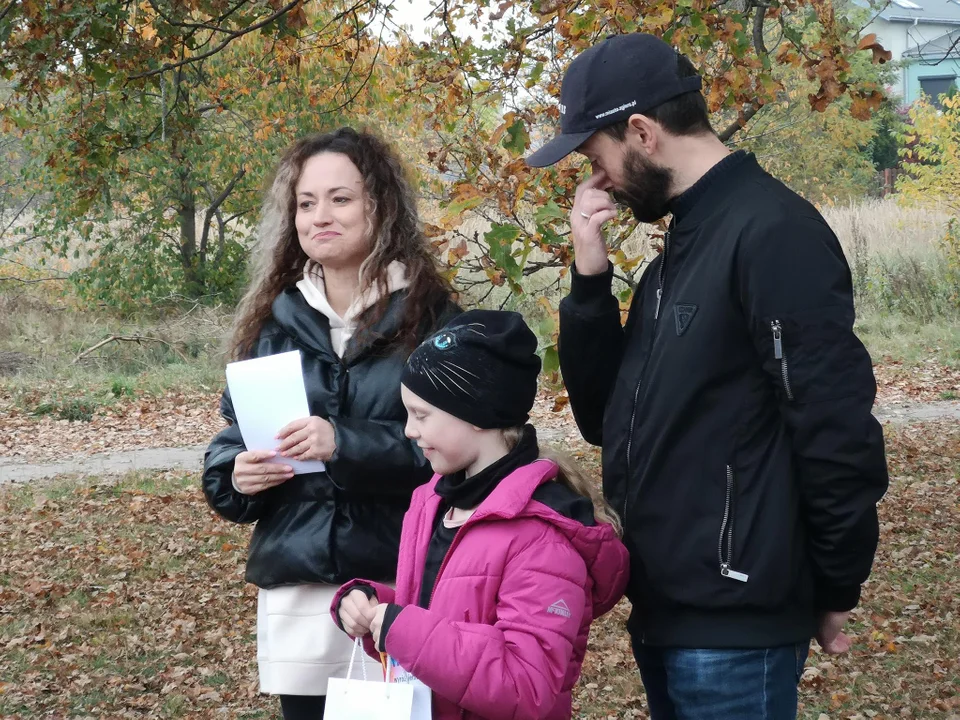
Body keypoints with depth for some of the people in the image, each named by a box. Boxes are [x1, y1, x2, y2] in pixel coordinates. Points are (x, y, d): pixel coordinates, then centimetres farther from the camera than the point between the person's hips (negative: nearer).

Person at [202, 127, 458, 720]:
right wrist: (238, 475, -8)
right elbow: (232, 439, 14)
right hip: (296, 591, 4)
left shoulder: (428, 315, -3)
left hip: (404, 585, -3)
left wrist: (347, 445, -24)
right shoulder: (274, 320, 10)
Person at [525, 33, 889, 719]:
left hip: (732, 623, -9)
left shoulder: (773, 232, -15)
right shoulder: (680, 247, 14)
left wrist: (833, 593, -8)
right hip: (663, 610, 9)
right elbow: (605, 418, 13)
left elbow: (838, 433, -18)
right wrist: (591, 280, 1)